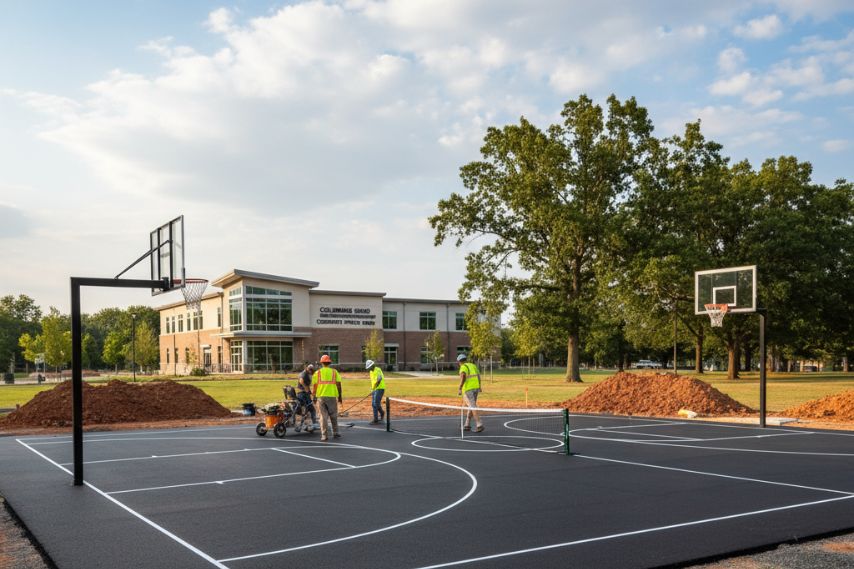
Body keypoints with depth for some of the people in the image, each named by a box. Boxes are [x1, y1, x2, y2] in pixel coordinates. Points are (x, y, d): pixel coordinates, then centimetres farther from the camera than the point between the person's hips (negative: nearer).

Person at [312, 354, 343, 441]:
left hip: (321, 396, 0)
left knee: (323, 416, 4)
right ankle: (335, 433, 21)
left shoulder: (317, 372, 4)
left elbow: (314, 385, 1)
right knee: (333, 416, 14)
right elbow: (338, 384, 1)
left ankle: (324, 435, 1)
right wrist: (340, 396, 9)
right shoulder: (334, 371, 4)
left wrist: (314, 396, 12)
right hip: (332, 396, 0)